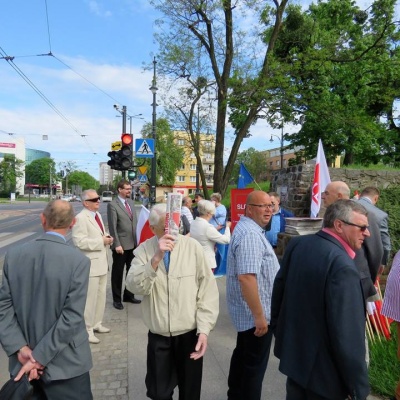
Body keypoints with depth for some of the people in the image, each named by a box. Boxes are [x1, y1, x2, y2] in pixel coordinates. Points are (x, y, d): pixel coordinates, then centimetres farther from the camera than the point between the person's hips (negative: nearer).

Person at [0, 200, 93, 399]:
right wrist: (39, 357, -13)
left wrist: (21, 348, -7)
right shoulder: (79, 260, -19)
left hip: (23, 361, 4)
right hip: (64, 364, -4)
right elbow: (71, 317, -21)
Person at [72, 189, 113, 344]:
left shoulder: (98, 215, 12)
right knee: (90, 298, 1)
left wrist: (107, 238, 3)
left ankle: (96, 324, 35)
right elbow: (80, 242, -25)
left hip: (101, 262, 9)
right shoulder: (80, 218, -17)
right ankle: (87, 330, 17)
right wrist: (102, 241, -20)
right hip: (90, 264, -9)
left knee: (101, 296, 18)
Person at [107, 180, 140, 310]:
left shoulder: (131, 202, 11)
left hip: (133, 243, 7)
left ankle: (128, 295, 32)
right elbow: (112, 227, -14)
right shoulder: (112, 205, -11)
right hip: (121, 245, -7)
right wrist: (117, 244, -18)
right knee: (118, 273, 8)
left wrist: (138, 239, 8)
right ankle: (116, 299, 22)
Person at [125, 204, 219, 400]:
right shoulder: (144, 250, -5)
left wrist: (204, 329, -10)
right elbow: (135, 286, -19)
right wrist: (156, 257, -31)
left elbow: (208, 290, -7)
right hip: (158, 336, 1)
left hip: (189, 334, -1)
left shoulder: (193, 247, -9)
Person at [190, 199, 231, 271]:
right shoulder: (208, 227, -22)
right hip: (207, 263, -8)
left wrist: (216, 229, 14)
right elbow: (226, 240, -16)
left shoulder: (193, 224, 2)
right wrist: (227, 227, 0)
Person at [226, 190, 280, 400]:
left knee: (243, 355, 24)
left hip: (247, 311, 10)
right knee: (255, 364, 7)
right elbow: (246, 277, -32)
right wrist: (259, 315, -26)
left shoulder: (248, 228, 9)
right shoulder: (250, 234, -25)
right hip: (255, 312, -10)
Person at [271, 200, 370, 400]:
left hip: (294, 352, 7)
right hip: (324, 368, -7)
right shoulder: (343, 266, -29)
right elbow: (348, 335, -27)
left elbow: (279, 290, 6)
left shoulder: (297, 244, -5)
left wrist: (279, 330, 20)